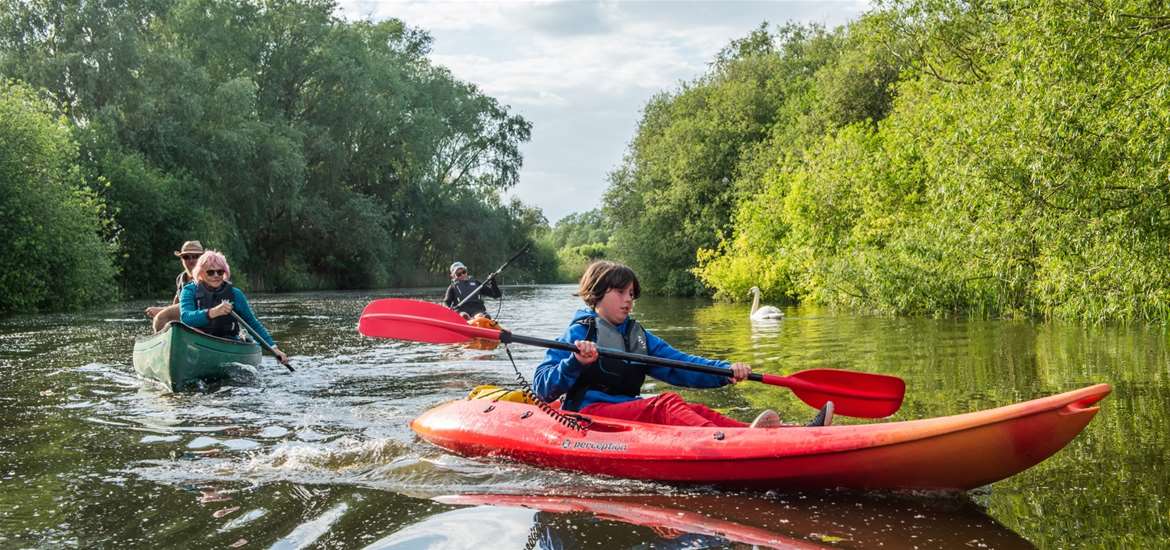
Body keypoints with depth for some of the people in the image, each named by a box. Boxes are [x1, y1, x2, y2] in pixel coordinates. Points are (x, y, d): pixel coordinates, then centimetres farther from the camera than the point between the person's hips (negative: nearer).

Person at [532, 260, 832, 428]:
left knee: (696, 411, -22)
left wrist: (726, 371, -7)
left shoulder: (638, 336, 22)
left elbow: (679, 365, 10)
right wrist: (575, 363, -26)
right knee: (666, 405, -31)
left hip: (627, 410, 6)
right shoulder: (580, 332, 1)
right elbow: (542, 388, -8)